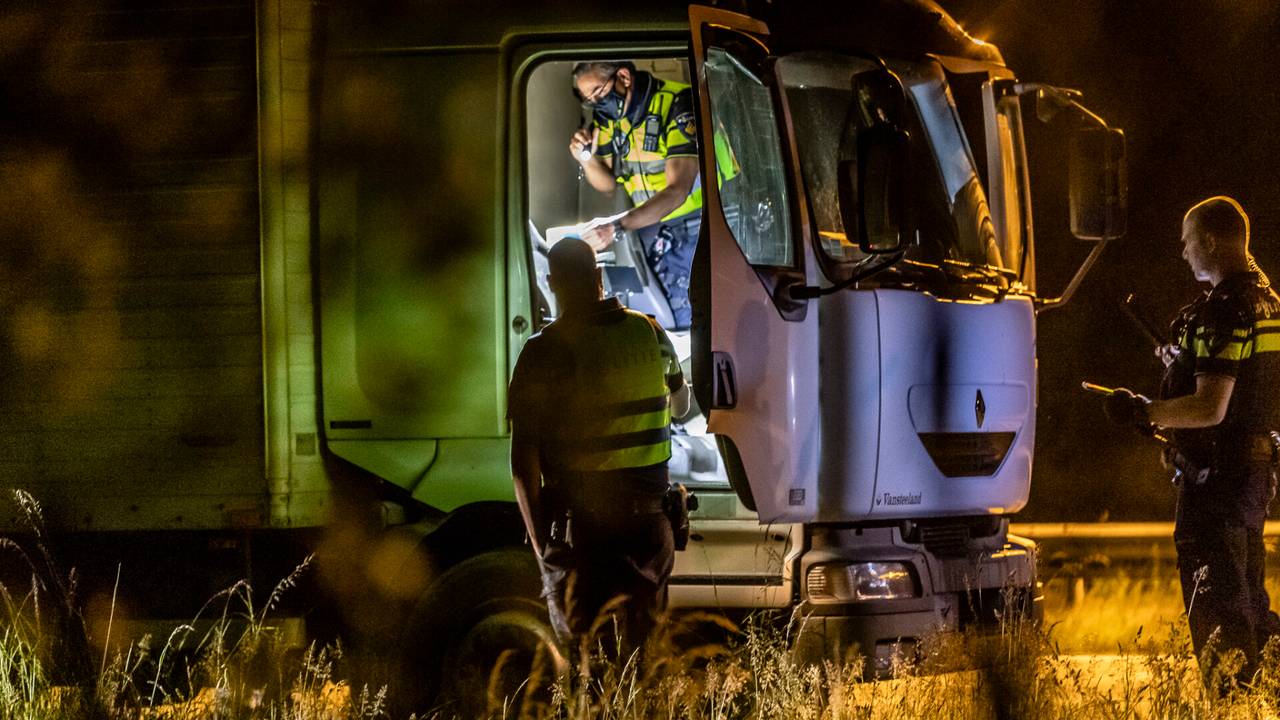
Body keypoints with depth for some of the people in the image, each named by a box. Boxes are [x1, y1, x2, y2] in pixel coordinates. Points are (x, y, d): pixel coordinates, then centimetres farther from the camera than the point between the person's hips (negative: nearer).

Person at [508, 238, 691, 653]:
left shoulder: (543, 354, -10)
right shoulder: (650, 334, 3)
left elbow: (523, 462, -11)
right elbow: (680, 407, 23)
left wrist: (539, 541, -3)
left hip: (581, 523, -3)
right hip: (648, 518, 4)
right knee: (645, 643, 13)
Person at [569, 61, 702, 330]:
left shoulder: (676, 106, -20)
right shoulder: (608, 116, 3)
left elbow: (677, 191, -26)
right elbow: (608, 184, 15)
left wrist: (617, 228, -34)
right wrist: (586, 158, -8)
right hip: (654, 223, 6)